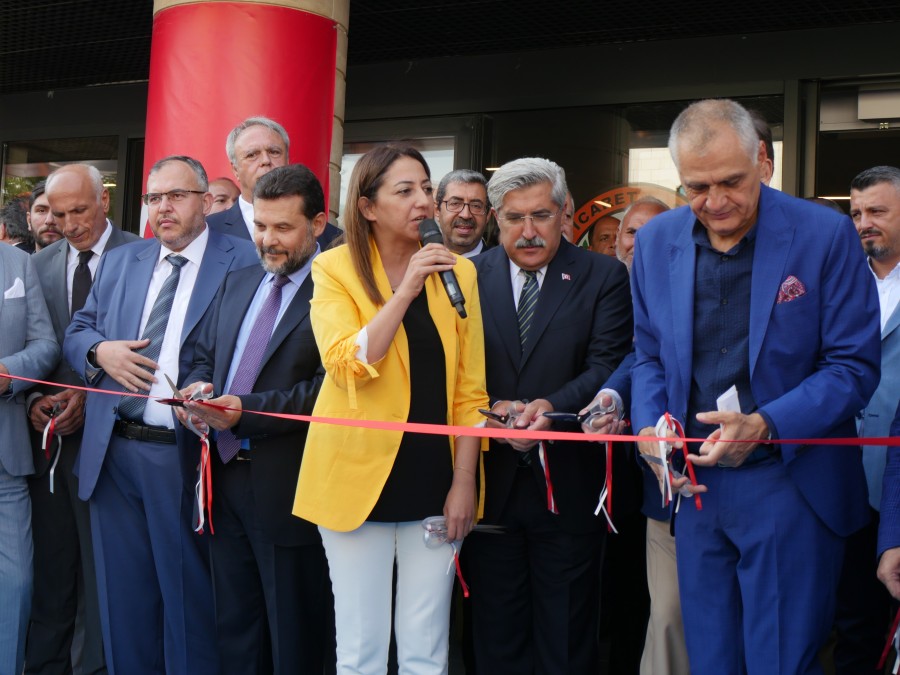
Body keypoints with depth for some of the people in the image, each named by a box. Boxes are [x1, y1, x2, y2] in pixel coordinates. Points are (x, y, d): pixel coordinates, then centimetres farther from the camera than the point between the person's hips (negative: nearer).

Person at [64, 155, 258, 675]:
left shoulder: (244, 262, -5)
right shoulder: (119, 262, 14)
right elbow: (76, 332, 18)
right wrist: (99, 350, -4)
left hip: (183, 456, -5)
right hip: (112, 453, 5)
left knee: (188, 593, 5)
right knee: (124, 595, 15)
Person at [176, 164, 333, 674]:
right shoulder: (238, 284, 13)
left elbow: (328, 388, -18)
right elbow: (205, 358, 16)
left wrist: (246, 410, -25)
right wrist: (197, 387, -7)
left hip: (288, 488, -7)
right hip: (226, 474, 7)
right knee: (234, 630, 19)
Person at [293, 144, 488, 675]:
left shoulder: (457, 272, 4)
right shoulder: (336, 269, -2)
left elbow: (470, 387, 4)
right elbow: (347, 366, -17)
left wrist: (464, 482, -2)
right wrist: (406, 289, -20)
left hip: (433, 477, 2)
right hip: (361, 475, -2)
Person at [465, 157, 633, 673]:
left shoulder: (604, 277, 0)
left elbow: (609, 365, -9)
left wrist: (553, 406, -26)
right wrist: (492, 408, -19)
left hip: (568, 485, -2)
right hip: (489, 479, 2)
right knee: (496, 634, 14)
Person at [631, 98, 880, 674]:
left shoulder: (825, 235, -10)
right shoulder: (656, 242, 2)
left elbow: (855, 365, -9)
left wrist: (766, 426, -22)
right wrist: (649, 427, -7)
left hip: (790, 485, -4)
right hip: (696, 481, 4)